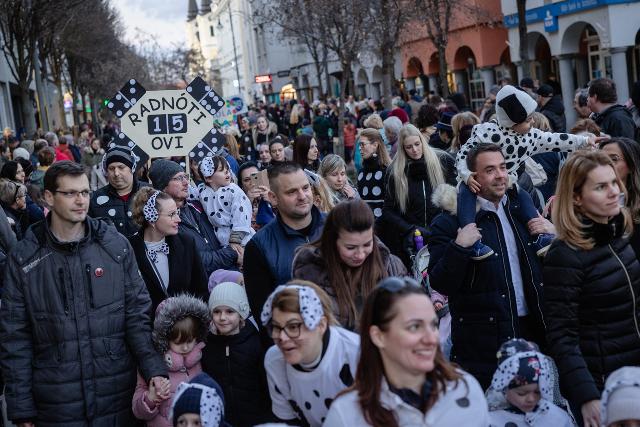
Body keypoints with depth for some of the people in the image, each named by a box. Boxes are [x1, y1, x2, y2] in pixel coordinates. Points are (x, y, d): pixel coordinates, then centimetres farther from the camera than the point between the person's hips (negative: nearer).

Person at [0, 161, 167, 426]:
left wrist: (154, 370, -12)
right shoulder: (23, 258, -2)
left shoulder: (116, 246, 0)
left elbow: (138, 314, 1)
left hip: (117, 396, 1)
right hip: (55, 403, -1)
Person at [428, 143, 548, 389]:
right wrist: (459, 247, -26)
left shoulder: (521, 210, 11)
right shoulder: (450, 222, -8)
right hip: (481, 344, -5)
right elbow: (440, 285, -12)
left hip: (531, 331, 6)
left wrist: (552, 235, -1)